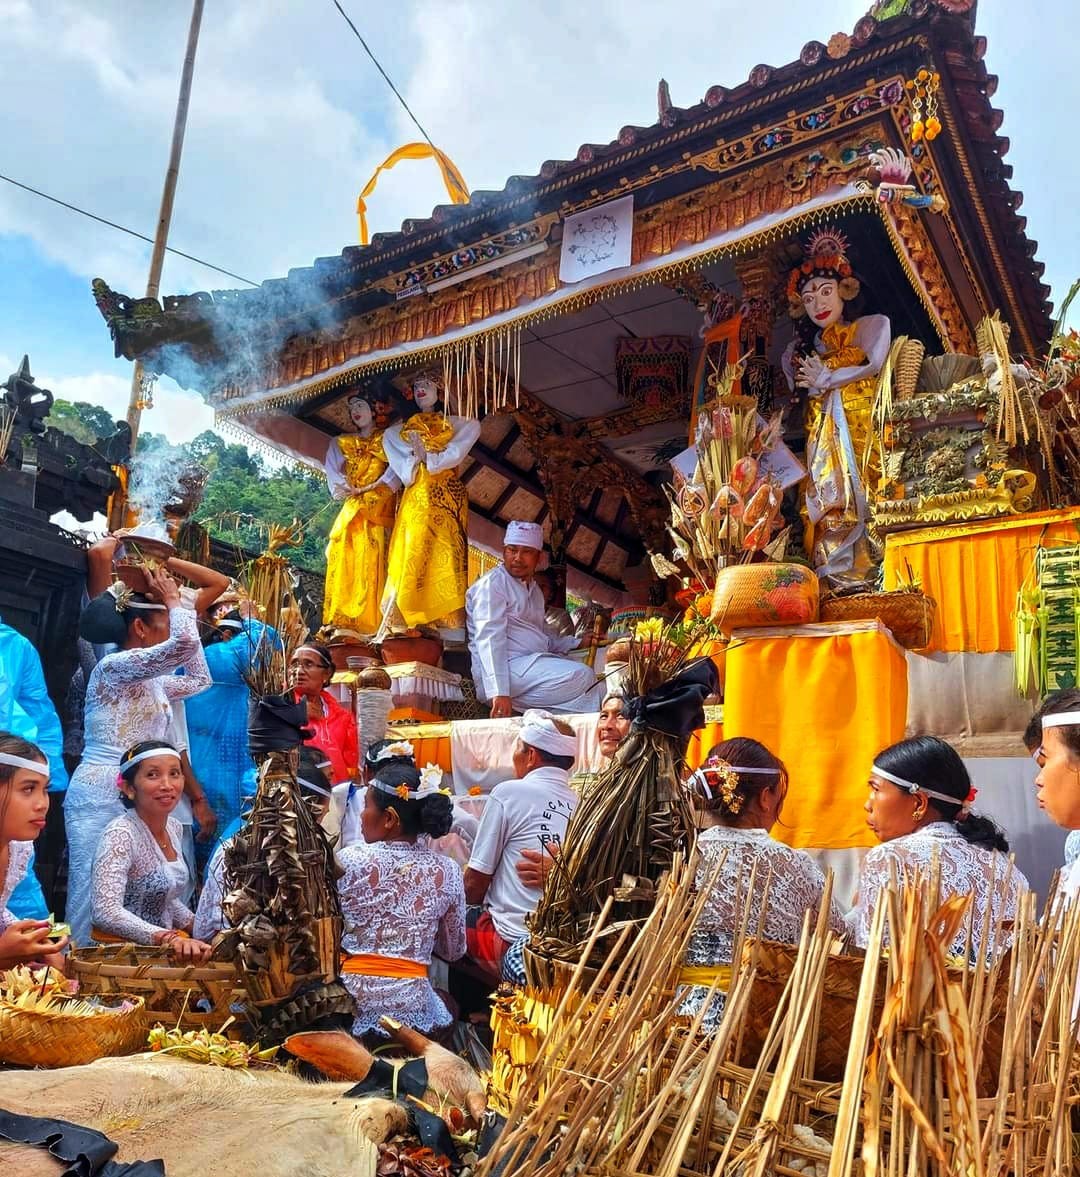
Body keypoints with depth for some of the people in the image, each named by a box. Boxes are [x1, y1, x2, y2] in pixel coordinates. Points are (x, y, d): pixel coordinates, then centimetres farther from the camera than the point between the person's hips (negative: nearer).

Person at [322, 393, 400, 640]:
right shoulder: (340, 443, 23)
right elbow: (332, 471, 10)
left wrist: (368, 488, -13)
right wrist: (345, 487, -11)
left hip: (378, 509, -3)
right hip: (351, 509, 3)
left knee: (373, 562, -14)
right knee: (346, 562, -8)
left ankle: (369, 623, -18)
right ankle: (344, 623, -12)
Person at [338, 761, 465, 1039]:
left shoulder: (348, 861, -8)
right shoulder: (447, 871, -2)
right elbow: (454, 950, 10)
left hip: (351, 999, -1)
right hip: (410, 1004, 1)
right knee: (450, 1004, 30)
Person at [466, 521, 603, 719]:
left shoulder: (534, 589, 23)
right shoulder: (492, 583, -5)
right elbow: (489, 639, -17)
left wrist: (577, 643, 16)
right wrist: (499, 692, -27)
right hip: (507, 667, -9)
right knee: (582, 677, -25)